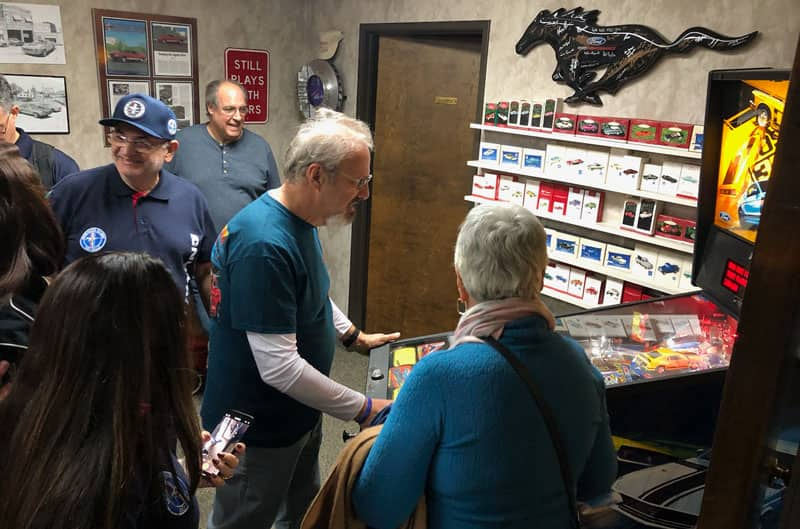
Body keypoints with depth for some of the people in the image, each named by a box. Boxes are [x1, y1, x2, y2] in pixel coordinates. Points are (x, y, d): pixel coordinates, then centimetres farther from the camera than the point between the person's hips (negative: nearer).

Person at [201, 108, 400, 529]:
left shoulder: (299, 220, 0)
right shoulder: (264, 243, -33)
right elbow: (279, 367, -33)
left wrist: (354, 336, 9)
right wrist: (364, 410, -26)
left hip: (296, 415, 9)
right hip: (257, 428, -9)